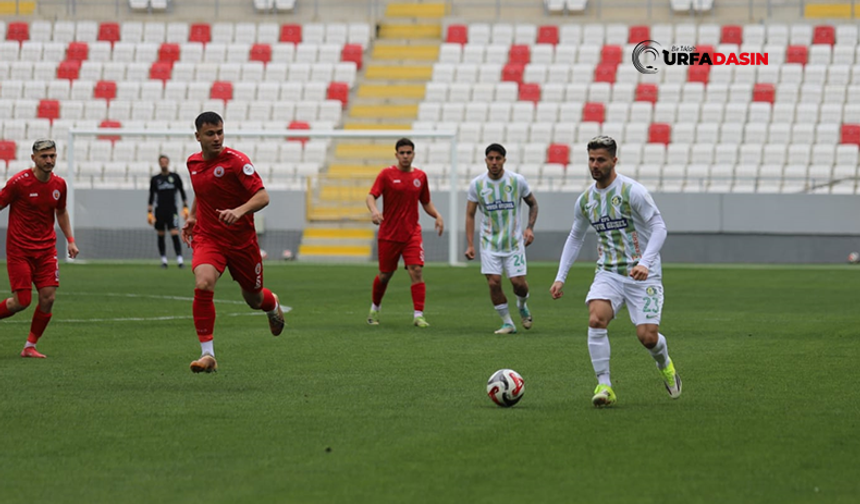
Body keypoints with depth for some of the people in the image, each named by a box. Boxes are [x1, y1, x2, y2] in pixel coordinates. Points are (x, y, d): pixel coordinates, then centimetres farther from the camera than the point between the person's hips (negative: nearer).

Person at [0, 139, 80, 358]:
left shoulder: (59, 184, 3)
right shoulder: (19, 182, -13)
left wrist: (70, 240, 12)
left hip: (46, 248, 5)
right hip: (19, 249, -5)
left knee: (48, 297, -6)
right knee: (22, 301, -9)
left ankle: (30, 346, 8)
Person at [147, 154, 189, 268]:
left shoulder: (175, 177, 6)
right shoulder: (155, 179, 8)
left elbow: (182, 192, 10)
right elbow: (151, 196, 11)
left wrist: (185, 208, 2)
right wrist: (149, 212, 5)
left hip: (172, 210, -2)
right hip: (159, 211, 2)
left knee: (175, 234, -13)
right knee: (161, 236, 3)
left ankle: (179, 259, -15)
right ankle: (164, 260, 10)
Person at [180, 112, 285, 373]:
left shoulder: (236, 161, -14)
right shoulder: (193, 163, 4)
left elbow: (262, 196, -21)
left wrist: (239, 211, -37)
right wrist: (193, 217, 12)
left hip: (241, 240, -2)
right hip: (207, 238, 2)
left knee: (253, 298, 14)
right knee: (203, 284, -27)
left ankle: (273, 304, 55)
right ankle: (207, 354, -22)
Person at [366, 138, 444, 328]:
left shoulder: (420, 176, 7)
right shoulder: (387, 174, -4)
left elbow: (426, 203, 18)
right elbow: (371, 196, -13)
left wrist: (437, 216, -1)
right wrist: (374, 211, -34)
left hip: (412, 233, 2)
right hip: (389, 234, -2)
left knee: (416, 270, -14)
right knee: (385, 274, 8)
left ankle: (418, 315, -15)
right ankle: (375, 309, 33)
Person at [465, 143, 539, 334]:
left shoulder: (517, 181, -5)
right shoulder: (476, 184, -4)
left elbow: (533, 204, 10)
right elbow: (470, 215, 2)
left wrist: (530, 228, -5)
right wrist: (470, 245, -4)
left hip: (514, 242, 0)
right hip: (490, 243, 0)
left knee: (518, 282, -6)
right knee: (494, 283, -9)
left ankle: (522, 305, 29)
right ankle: (507, 323, 6)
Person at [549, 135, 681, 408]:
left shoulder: (632, 191, -12)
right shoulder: (585, 200, 7)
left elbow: (659, 227, -12)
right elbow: (575, 238, 21)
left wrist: (645, 263, -27)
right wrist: (560, 277, 14)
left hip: (643, 275, -4)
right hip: (608, 273, 4)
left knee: (647, 335, -10)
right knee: (596, 319, -23)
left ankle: (665, 365, 27)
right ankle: (604, 386, -19)